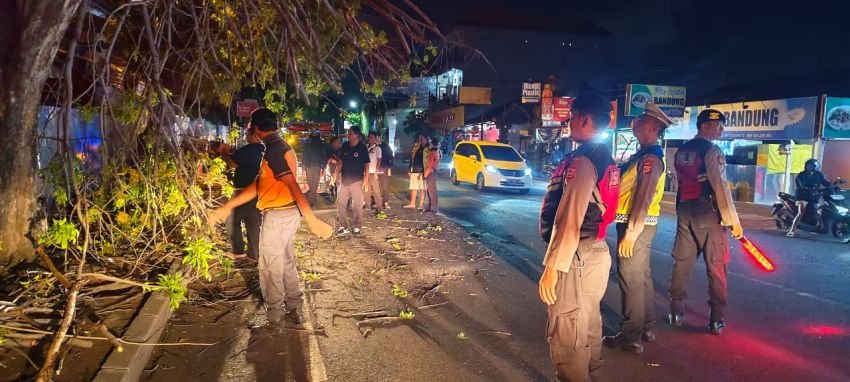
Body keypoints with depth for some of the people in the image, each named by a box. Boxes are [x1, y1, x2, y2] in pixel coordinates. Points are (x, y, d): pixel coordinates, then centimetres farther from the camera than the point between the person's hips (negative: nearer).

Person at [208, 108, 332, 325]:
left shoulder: (273, 151, -19)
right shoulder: (282, 147, 13)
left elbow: (293, 185, -27)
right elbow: (257, 186, 14)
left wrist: (312, 220, -32)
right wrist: (227, 207, 14)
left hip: (277, 216, -9)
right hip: (288, 213, 9)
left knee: (270, 266, 7)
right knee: (287, 263, 19)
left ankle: (275, 312, 21)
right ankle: (295, 308, 29)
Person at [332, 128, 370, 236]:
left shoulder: (362, 148, -5)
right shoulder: (345, 146, 4)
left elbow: (366, 165, -4)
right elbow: (340, 162, 10)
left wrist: (366, 179, -9)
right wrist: (335, 175, 2)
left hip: (357, 180, -4)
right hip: (344, 180, 4)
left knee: (357, 205, 2)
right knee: (340, 204, 4)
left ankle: (357, 227, 14)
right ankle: (343, 227, 13)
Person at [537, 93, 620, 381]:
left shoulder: (582, 161, -18)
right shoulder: (607, 160, 12)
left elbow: (570, 220, -24)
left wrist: (552, 267, -22)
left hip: (576, 259, -10)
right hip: (598, 253, 10)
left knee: (566, 338, 0)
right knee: (589, 330, 22)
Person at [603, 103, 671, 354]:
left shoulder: (650, 158, -18)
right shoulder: (644, 155, 14)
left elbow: (643, 198, -23)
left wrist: (630, 233, -24)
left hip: (636, 225, -10)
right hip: (641, 224, 10)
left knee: (631, 281, -3)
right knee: (642, 278, 17)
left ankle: (631, 338, 6)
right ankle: (646, 329, 28)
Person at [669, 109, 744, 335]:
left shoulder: (681, 151, 12)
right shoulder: (712, 150, -10)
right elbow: (720, 187, -15)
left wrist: (684, 211, 17)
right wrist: (733, 220, -12)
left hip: (684, 210, 7)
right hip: (708, 212, -6)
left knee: (682, 263, 10)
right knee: (716, 266, 2)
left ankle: (676, 314, 15)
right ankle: (716, 320, 6)